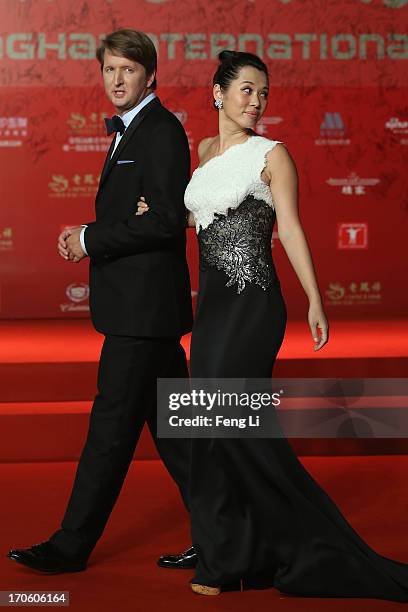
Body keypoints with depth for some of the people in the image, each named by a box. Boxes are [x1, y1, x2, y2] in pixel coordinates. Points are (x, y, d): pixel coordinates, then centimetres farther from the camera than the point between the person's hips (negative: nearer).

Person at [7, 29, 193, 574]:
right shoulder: (130, 131, 19)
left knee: (112, 426, -3)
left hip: (143, 304, -10)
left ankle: (72, 545, 5)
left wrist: (91, 239, -15)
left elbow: (167, 220, -21)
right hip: (140, 304, 10)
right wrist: (87, 238, 6)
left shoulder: (162, 130, -12)